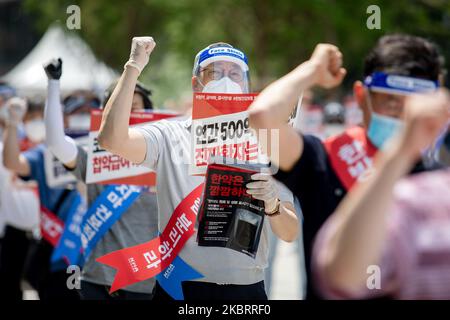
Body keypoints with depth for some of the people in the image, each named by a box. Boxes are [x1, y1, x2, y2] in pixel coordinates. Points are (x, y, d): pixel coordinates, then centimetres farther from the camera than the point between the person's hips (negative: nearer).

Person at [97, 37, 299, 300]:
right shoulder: (170, 137, 3)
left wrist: (272, 204, -20)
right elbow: (112, 139, -17)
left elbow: (290, 234, 2)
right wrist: (133, 67, -11)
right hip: (181, 288, -1)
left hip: (246, 288, 2)